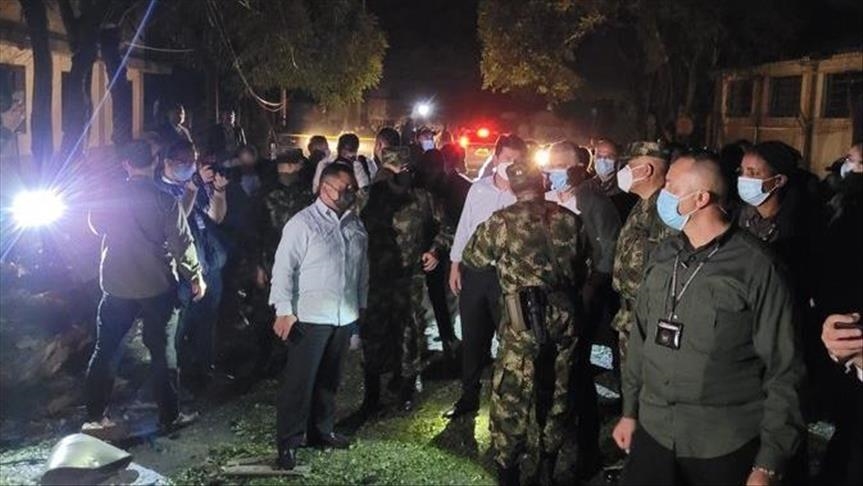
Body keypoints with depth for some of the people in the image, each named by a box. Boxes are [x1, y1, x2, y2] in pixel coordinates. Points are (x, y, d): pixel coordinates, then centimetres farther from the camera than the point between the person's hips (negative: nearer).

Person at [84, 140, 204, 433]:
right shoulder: (165, 201, -11)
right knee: (162, 352, 7)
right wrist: (196, 276, 0)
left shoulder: (110, 198, -3)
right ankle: (169, 416, 13)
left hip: (116, 287, 2)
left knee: (104, 351, 13)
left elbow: (96, 225, 16)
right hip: (157, 287, -2)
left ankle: (95, 415, 17)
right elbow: (182, 243, -10)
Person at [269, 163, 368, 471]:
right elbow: (284, 268, -12)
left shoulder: (356, 225, 8)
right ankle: (288, 442, 11)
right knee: (299, 380, 0)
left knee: (329, 379, 17)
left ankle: (321, 431, 32)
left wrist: (361, 304, 16)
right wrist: (283, 310, -17)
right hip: (309, 317, -6)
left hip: (344, 317, 6)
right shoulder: (302, 223, -10)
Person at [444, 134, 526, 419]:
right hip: (473, 271, 4)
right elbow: (464, 227, 10)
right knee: (472, 337, 13)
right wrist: (455, 265, 9)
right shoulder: (478, 189, 4)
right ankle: (469, 397, 27)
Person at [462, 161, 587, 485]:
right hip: (565, 319, 5)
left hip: (525, 323, -4)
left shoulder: (503, 221, -7)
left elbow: (471, 258, 6)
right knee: (557, 394, 17)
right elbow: (581, 269, 13)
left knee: (511, 398, 8)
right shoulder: (569, 220, 4)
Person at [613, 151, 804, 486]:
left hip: (725, 449, -4)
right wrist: (630, 410, 13)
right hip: (653, 434, 5)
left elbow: (783, 371, -11)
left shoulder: (756, 267, -13)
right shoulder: (662, 256, 3)